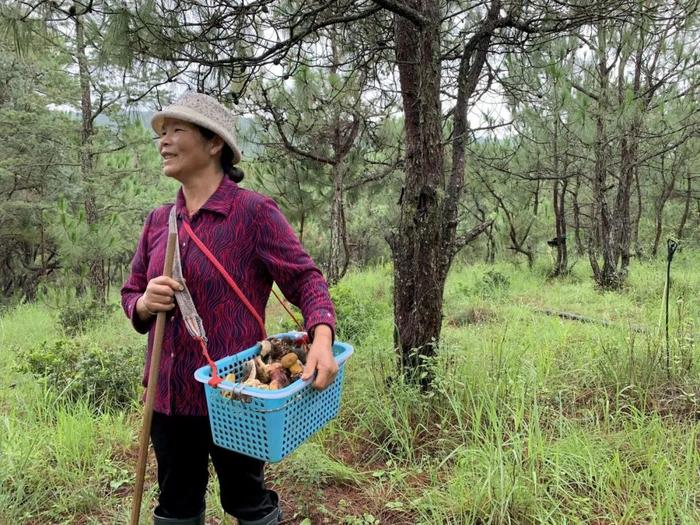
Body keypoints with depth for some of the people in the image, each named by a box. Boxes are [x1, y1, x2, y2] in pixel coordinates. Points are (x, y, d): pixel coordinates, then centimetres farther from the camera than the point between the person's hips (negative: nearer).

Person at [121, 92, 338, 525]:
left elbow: (305, 279, -13)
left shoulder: (255, 213, -11)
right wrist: (145, 304, -11)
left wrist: (322, 338, -31)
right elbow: (130, 294, 13)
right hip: (168, 393, 6)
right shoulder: (159, 220, 6)